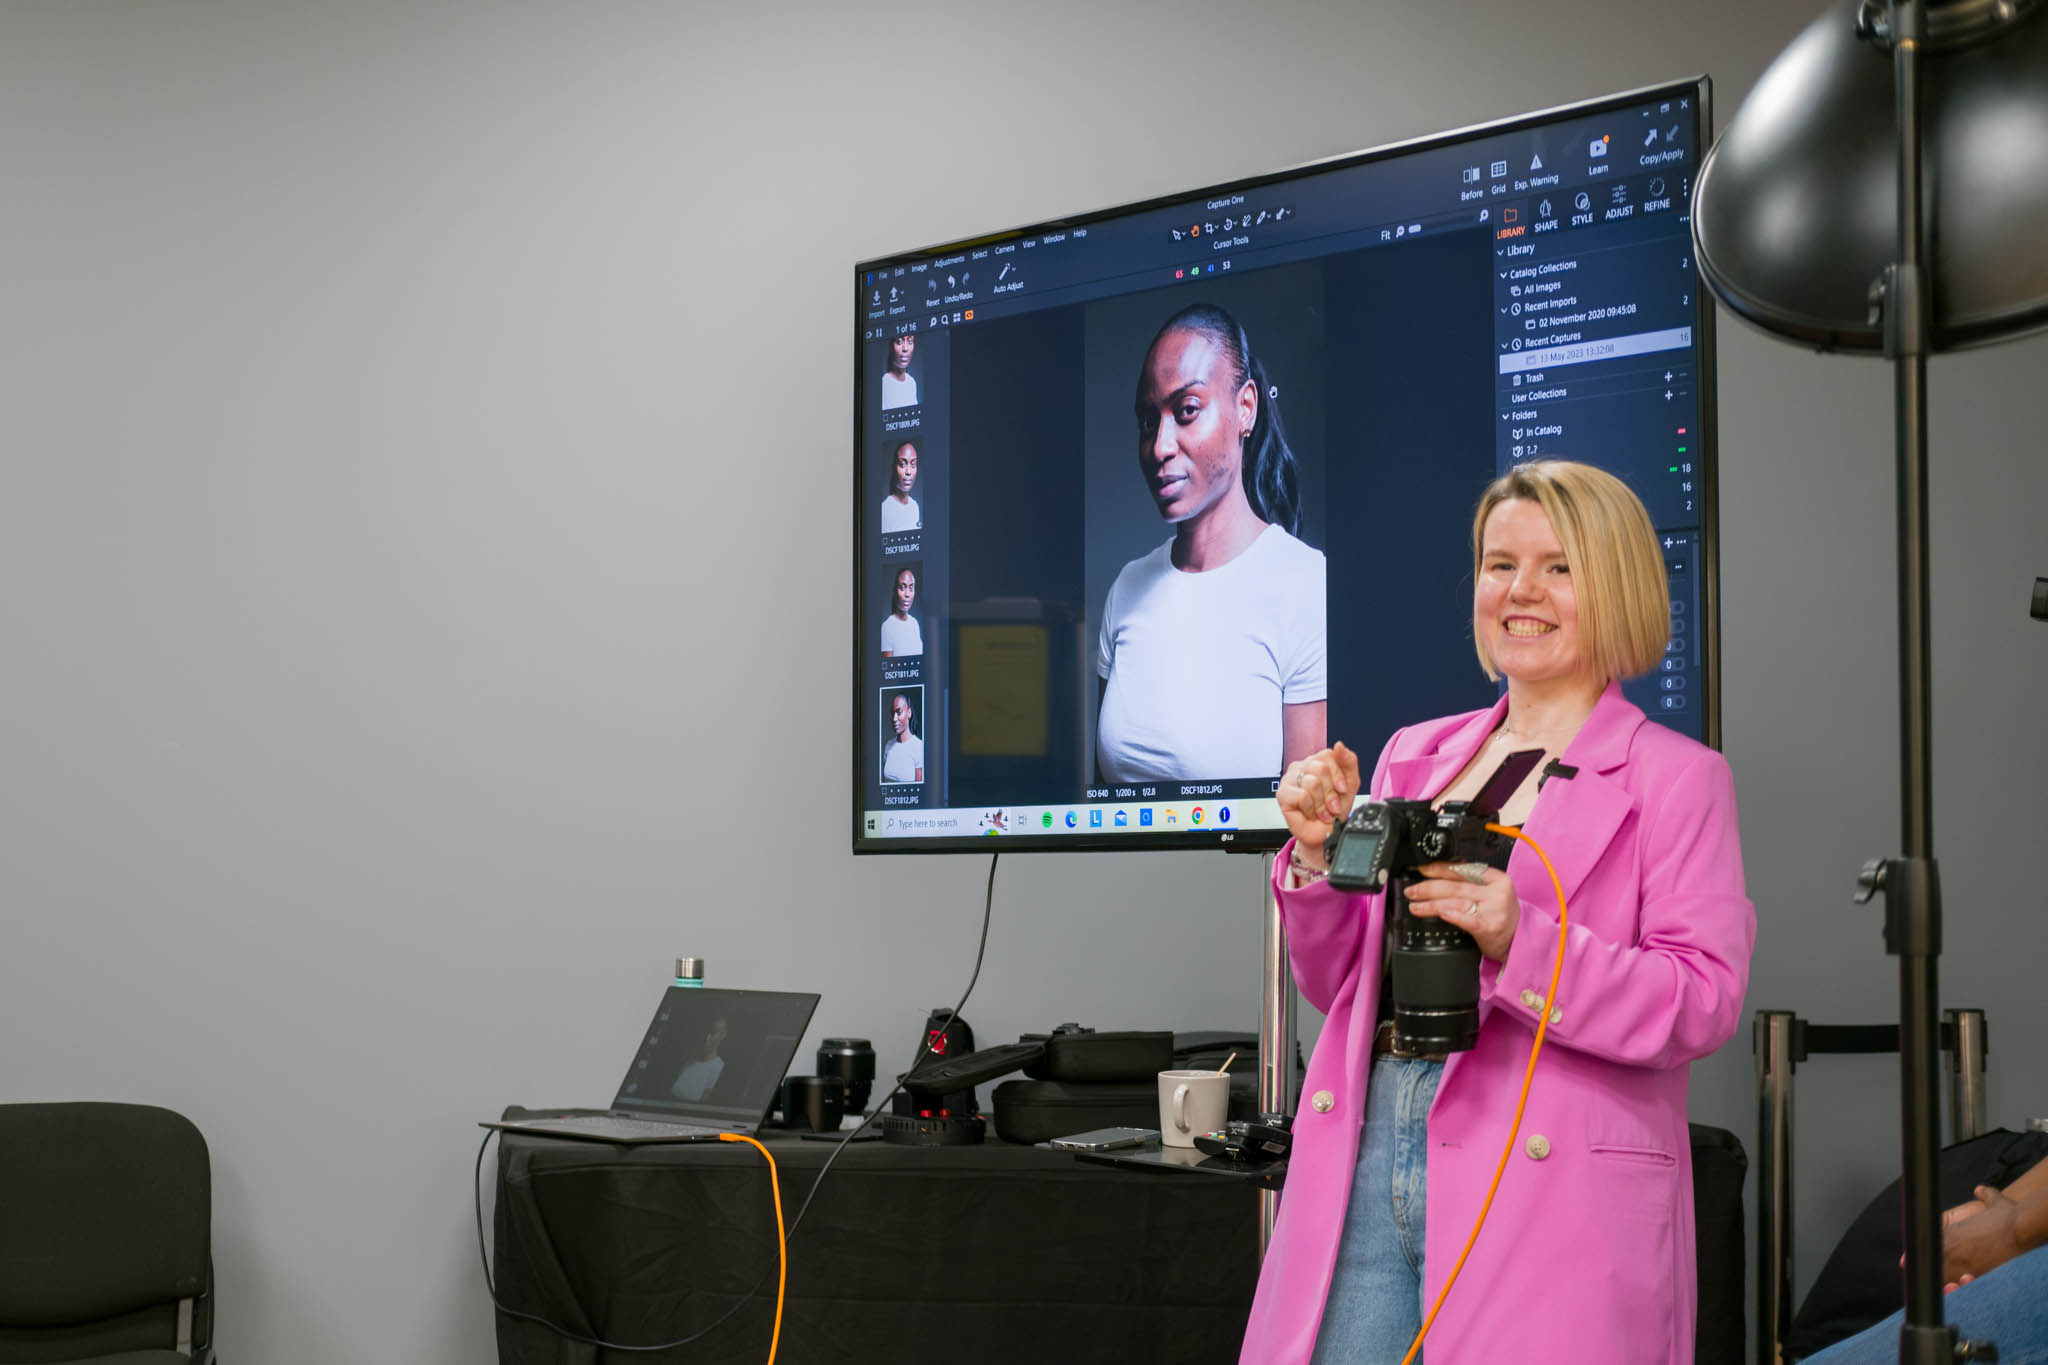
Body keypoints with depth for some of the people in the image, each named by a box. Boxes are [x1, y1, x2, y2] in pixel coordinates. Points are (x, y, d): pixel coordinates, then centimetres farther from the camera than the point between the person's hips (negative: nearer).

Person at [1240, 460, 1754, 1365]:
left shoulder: (1675, 777, 2)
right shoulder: (1415, 755, 16)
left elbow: (1705, 1004, -8)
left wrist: (1521, 942, -20)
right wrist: (1319, 855, 0)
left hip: (1547, 1188, -4)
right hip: (1365, 1162, 4)